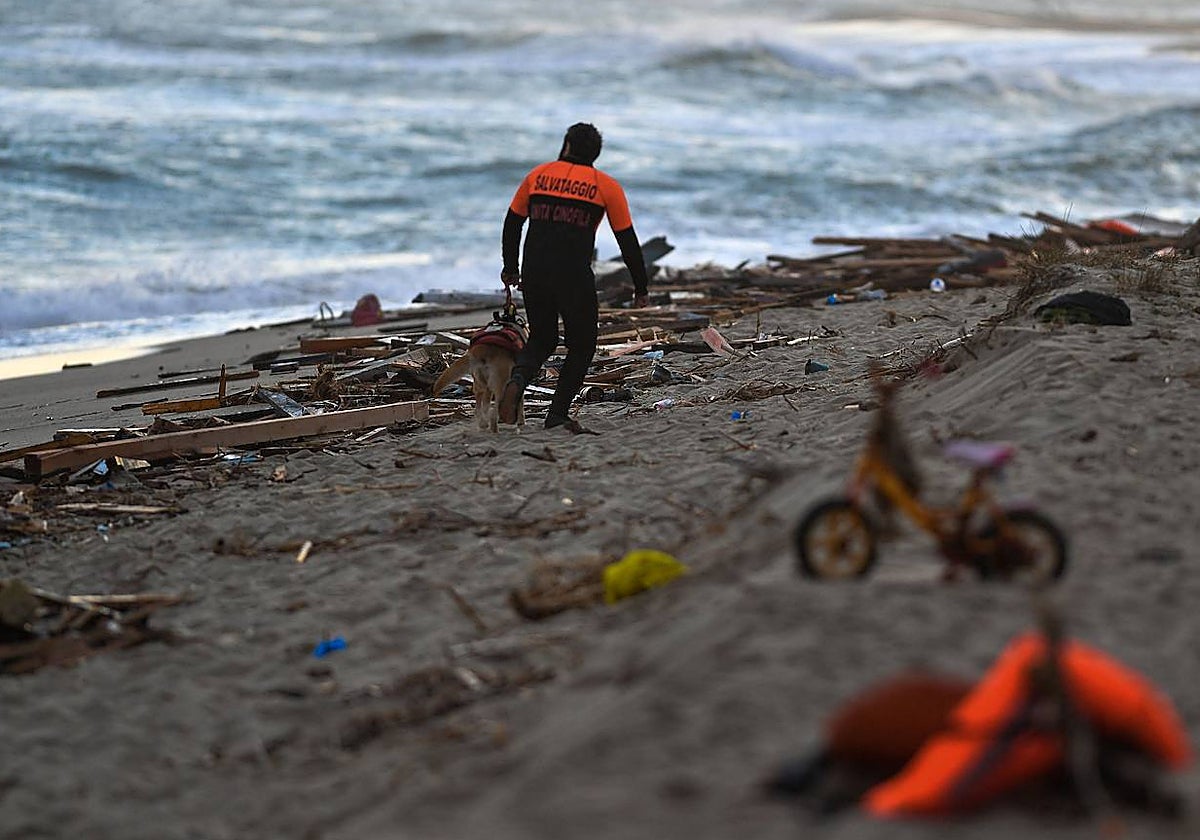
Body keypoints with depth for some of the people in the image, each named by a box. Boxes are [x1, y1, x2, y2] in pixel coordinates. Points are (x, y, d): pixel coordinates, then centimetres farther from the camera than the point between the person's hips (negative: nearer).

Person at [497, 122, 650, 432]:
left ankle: (517, 381, -11)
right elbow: (627, 241, 3)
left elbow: (512, 223, 16)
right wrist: (641, 287, 10)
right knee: (582, 346, 15)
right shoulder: (606, 186, 4)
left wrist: (510, 268, 27)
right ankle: (557, 413, 8)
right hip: (575, 278, -3)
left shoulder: (538, 174, 11)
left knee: (541, 339, 19)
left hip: (534, 275, 3)